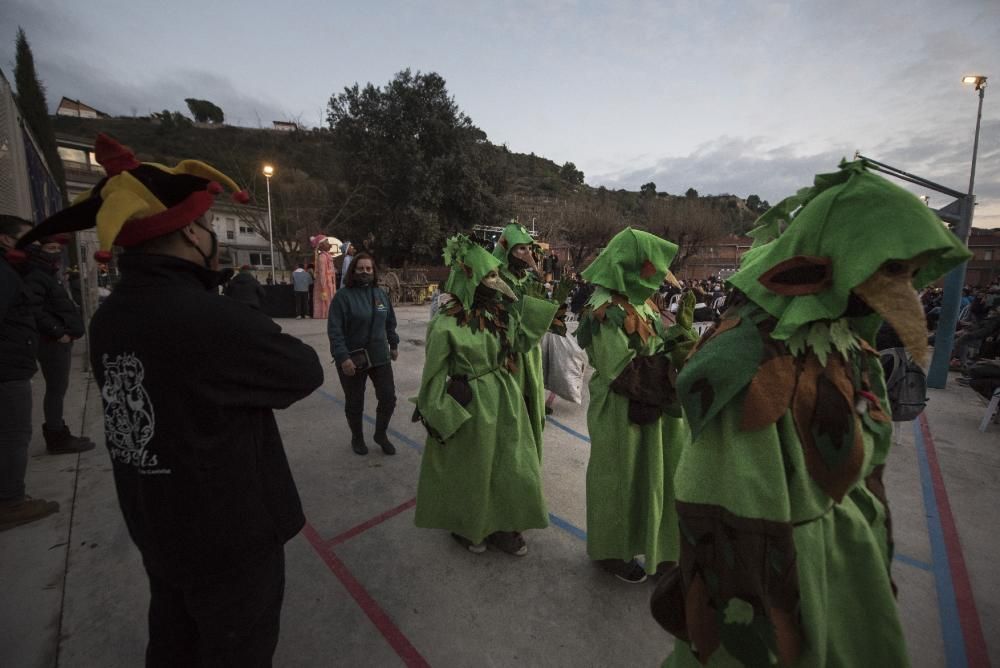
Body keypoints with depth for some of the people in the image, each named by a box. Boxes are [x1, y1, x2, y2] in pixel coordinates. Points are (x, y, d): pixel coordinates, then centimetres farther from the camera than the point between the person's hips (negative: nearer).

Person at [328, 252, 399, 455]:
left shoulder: (381, 293, 5)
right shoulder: (343, 295, -12)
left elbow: (390, 322, 15)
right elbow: (334, 330, -15)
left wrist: (394, 345, 17)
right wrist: (343, 357, -21)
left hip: (380, 356, 4)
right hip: (352, 359, -4)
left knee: (388, 398, 7)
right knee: (354, 403, 12)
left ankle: (381, 434, 32)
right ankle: (357, 438, 37)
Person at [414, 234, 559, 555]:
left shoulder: (500, 311, -1)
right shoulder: (446, 323, -19)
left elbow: (523, 341, 3)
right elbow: (435, 375, -12)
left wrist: (515, 302, -4)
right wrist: (440, 420, -8)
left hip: (505, 400, 6)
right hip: (469, 407, -5)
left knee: (509, 466, 16)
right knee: (470, 471, 15)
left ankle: (502, 526, 40)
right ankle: (466, 527, 43)